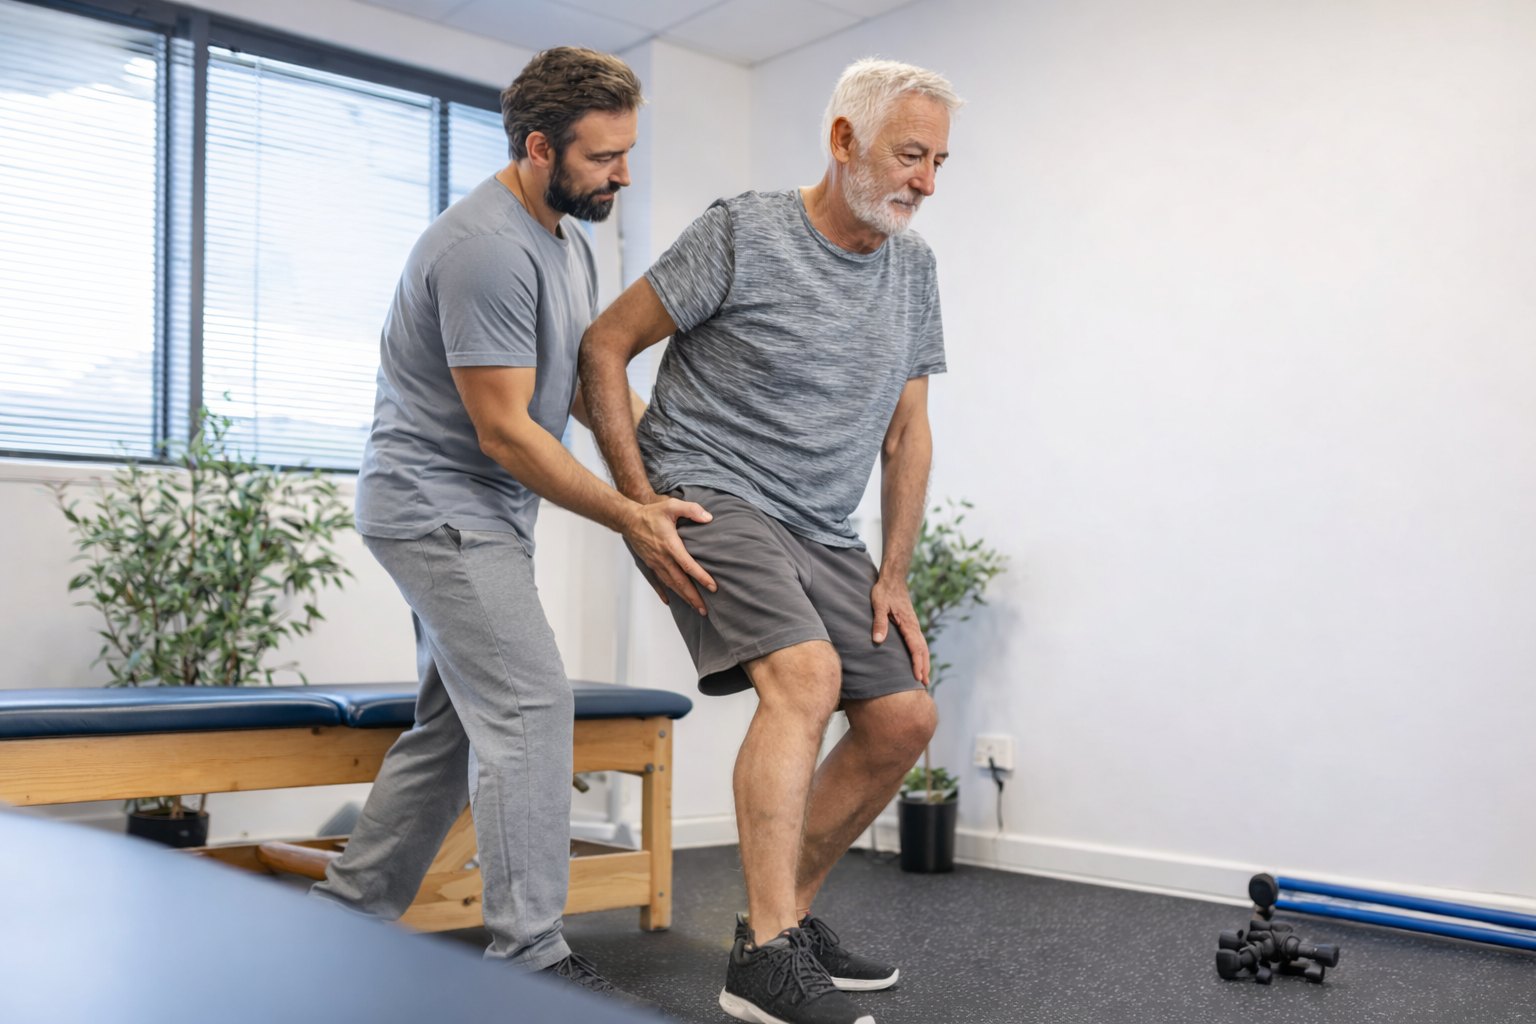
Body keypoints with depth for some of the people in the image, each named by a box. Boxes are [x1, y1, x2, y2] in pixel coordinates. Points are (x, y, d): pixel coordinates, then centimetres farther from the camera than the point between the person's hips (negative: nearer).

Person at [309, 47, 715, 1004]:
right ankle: (532, 954, -9)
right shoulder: (488, 249, -22)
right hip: (440, 504, -10)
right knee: (529, 703, -15)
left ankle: (351, 908, 24)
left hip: (486, 515, 10)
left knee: (457, 722, 12)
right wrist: (629, 515, -19)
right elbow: (504, 430, -21)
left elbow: (584, 382, 16)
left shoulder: (571, 236, 11)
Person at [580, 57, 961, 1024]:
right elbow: (606, 347, -7)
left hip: (820, 529, 7)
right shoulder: (743, 234, -10)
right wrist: (640, 505, -11)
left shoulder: (914, 267, 8)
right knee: (806, 676, -29)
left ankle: (787, 911, 19)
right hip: (709, 499, -7)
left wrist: (893, 575, 6)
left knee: (905, 717, 4)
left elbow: (907, 433, 12)